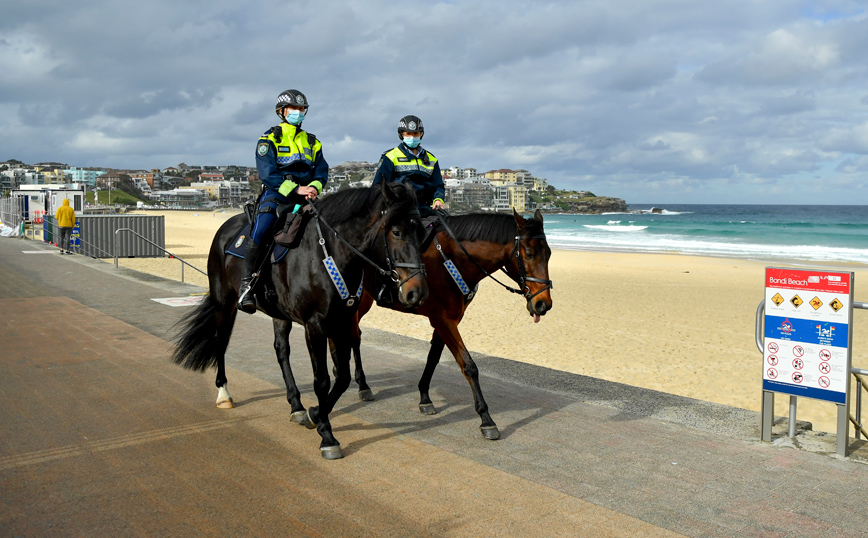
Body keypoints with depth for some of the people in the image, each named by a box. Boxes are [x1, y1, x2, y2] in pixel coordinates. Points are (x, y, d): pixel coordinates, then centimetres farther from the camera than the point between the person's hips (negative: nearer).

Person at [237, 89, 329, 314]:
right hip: (275, 194, -5)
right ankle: (247, 282, -19)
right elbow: (268, 173, -8)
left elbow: (322, 171, 11)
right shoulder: (269, 139, 5)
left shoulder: (312, 142, 21)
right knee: (261, 230, -30)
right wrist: (296, 189, -19)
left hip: (305, 196, 5)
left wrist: (314, 187, -12)